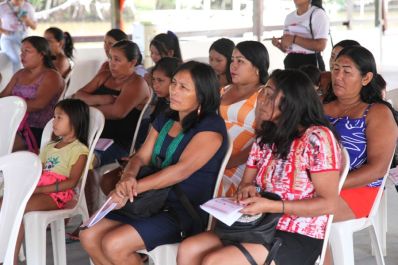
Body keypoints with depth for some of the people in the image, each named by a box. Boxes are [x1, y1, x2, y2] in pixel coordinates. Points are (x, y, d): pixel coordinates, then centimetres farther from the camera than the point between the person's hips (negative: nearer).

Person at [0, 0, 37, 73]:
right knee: (17, 60, -31)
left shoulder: (28, 7, 5)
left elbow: (34, 26, 10)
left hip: (24, 39, 3)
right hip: (8, 39, -3)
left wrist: (27, 20, -11)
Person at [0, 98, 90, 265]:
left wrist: (41, 189, -18)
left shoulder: (79, 150, 1)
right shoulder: (50, 147, 27)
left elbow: (72, 182, -10)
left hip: (57, 195, -8)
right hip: (38, 190, 8)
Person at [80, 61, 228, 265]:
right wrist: (128, 177, -15)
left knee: (114, 244, -23)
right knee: (89, 236, -5)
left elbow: (182, 170, -20)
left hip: (188, 212, -8)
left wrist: (134, 188, -22)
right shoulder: (164, 120, 14)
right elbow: (141, 157, 9)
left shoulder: (211, 127, -11)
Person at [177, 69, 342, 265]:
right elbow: (246, 182, 17)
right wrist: (246, 190, -9)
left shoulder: (317, 138, -13)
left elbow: (328, 203, -15)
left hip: (299, 238, -7)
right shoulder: (265, 137, 11)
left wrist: (269, 206, -23)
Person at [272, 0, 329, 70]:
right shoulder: (289, 17, 14)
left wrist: (294, 39, -18)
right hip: (291, 63, 6)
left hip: (311, 63, -6)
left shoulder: (318, 14, -6)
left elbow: (320, 46, -18)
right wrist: (279, 45, -2)